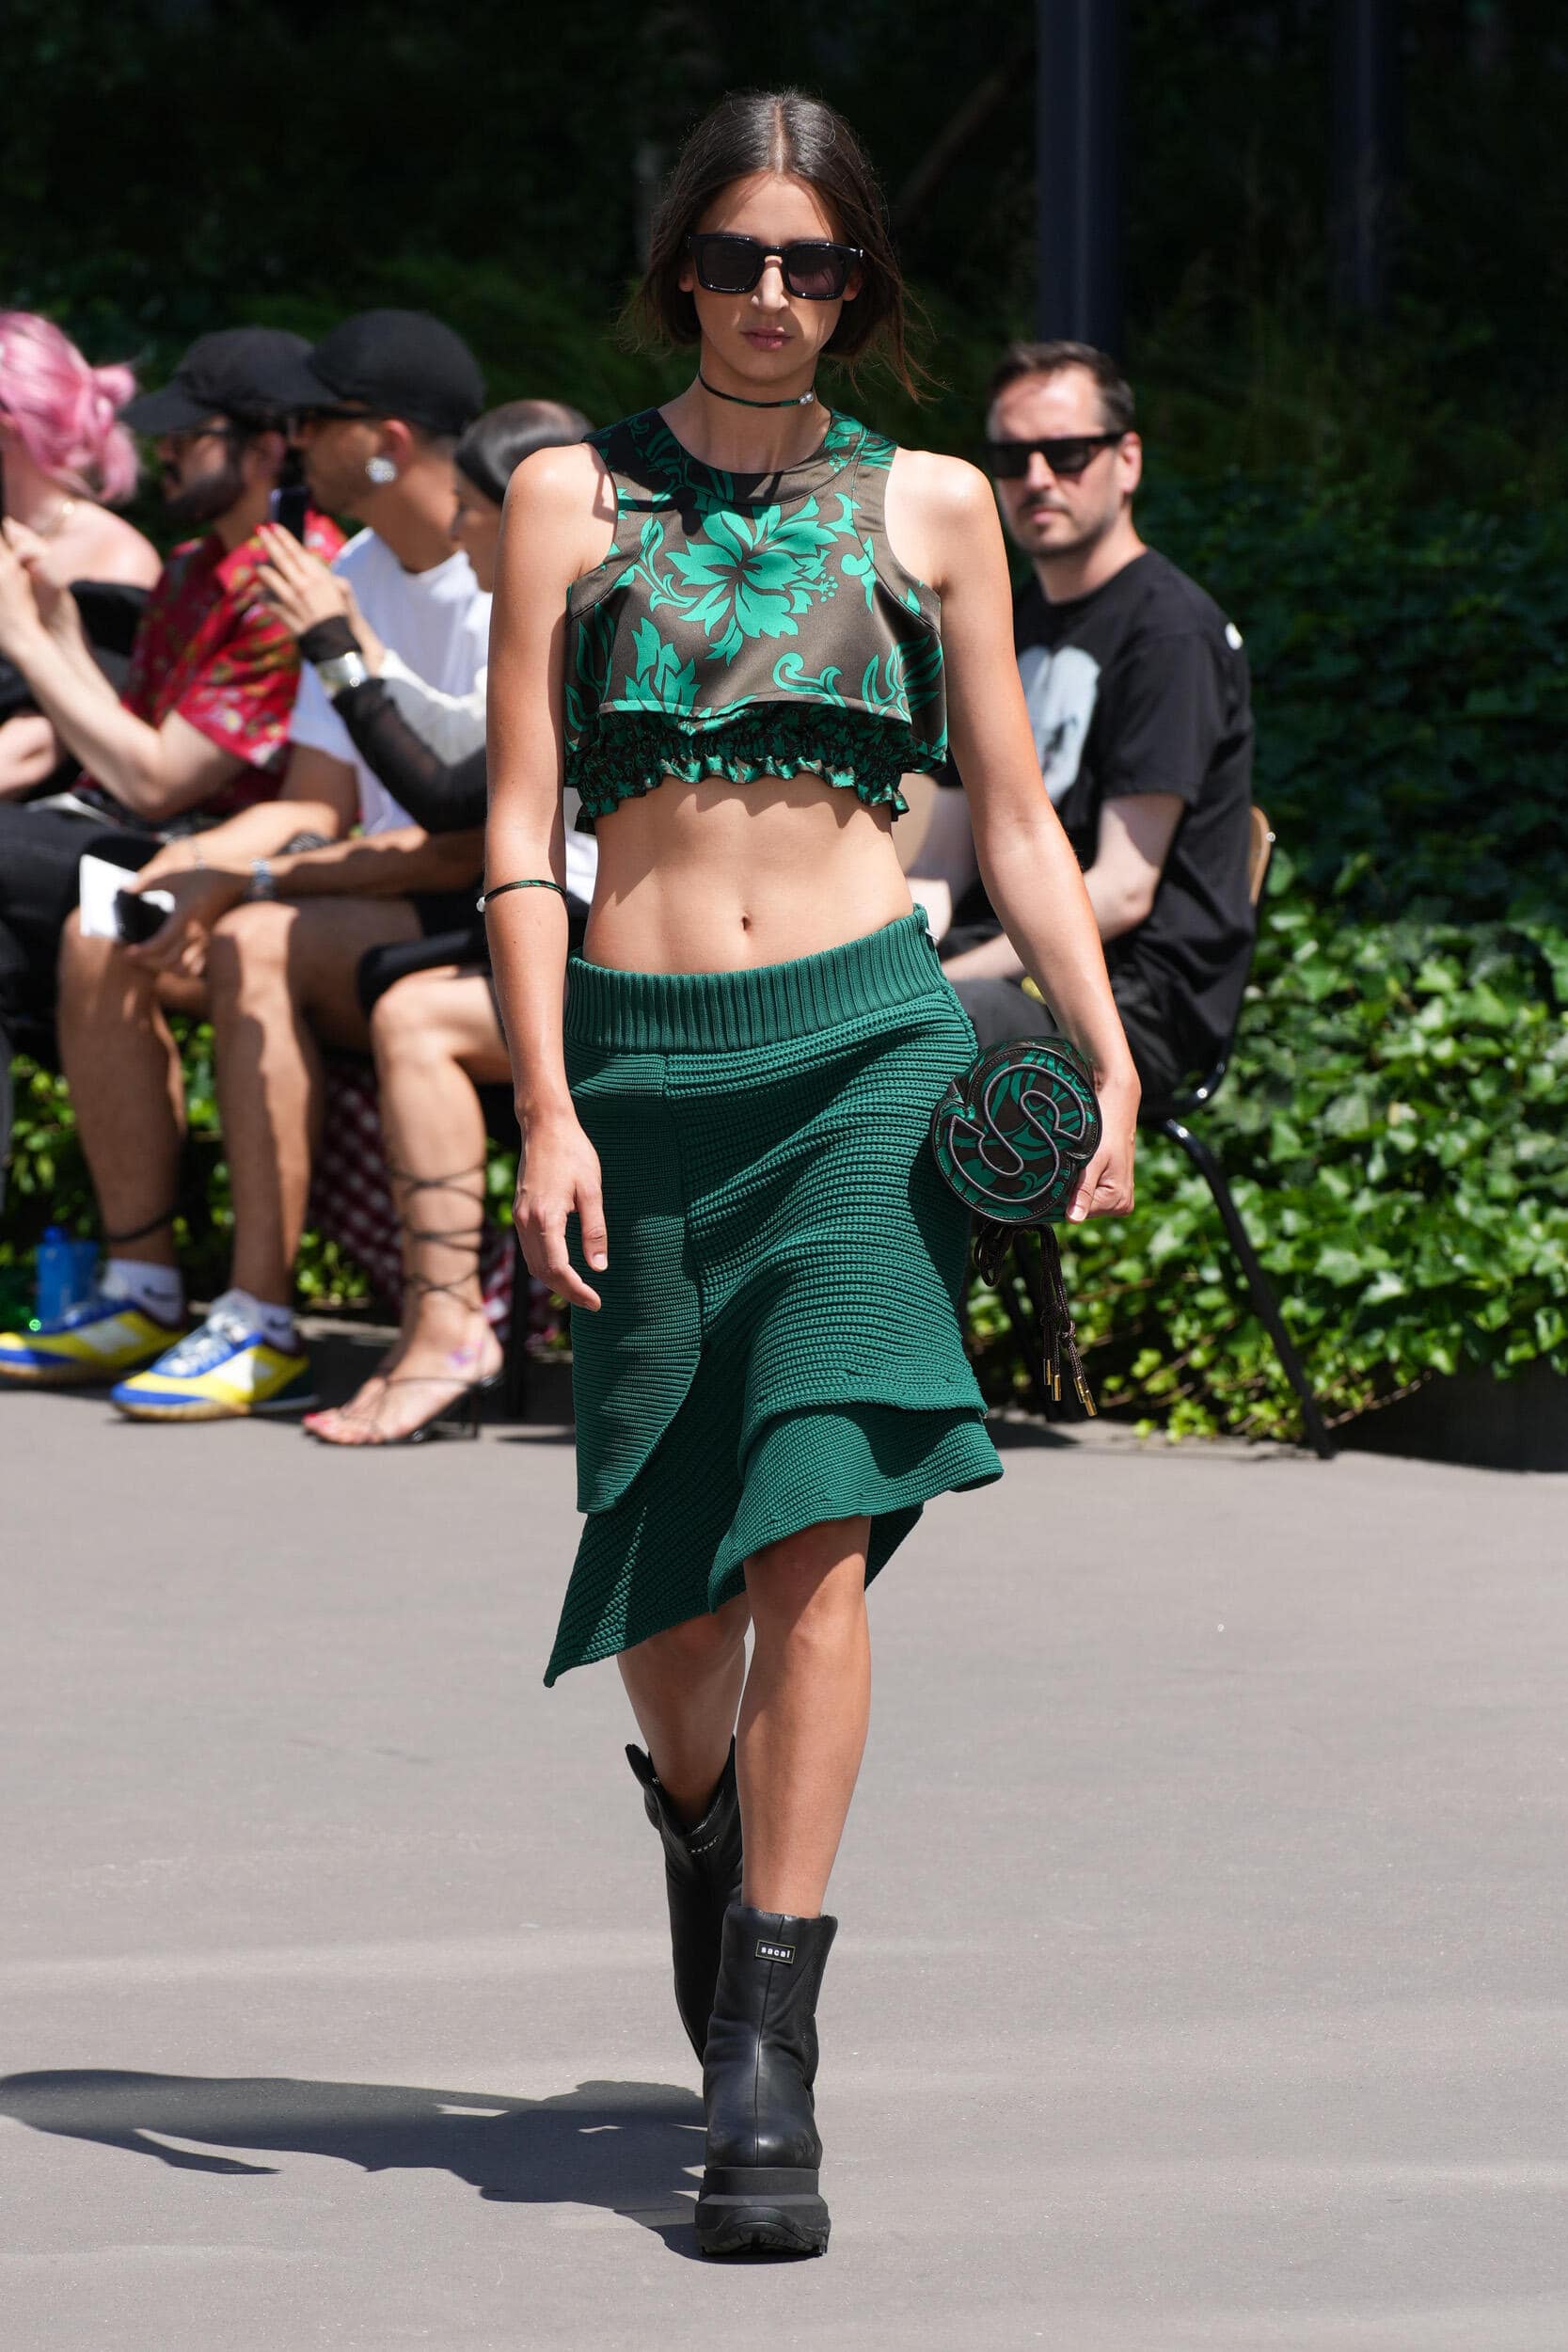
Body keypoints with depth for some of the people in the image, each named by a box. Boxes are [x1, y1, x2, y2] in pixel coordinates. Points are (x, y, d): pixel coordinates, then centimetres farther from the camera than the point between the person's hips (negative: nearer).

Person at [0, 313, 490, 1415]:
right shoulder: (357, 577, 13)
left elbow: (485, 841, -22)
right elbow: (320, 805, 13)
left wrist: (254, 880, -22)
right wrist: (187, 868, -7)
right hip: (379, 910, 9)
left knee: (257, 944, -32)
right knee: (100, 941, -4)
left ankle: (264, 1326, -31)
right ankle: (143, 1292, -3)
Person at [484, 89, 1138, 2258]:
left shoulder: (926, 506, 9)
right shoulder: (574, 495, 6)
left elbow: (1015, 817, 12)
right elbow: (521, 825, 2)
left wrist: (1108, 1056, 0)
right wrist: (548, 1112, -6)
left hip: (864, 1038, -1)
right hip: (643, 1046, 1)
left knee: (817, 1533, -15)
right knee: (666, 1577, 5)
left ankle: (768, 2059, -14)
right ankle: (703, 1824, 41)